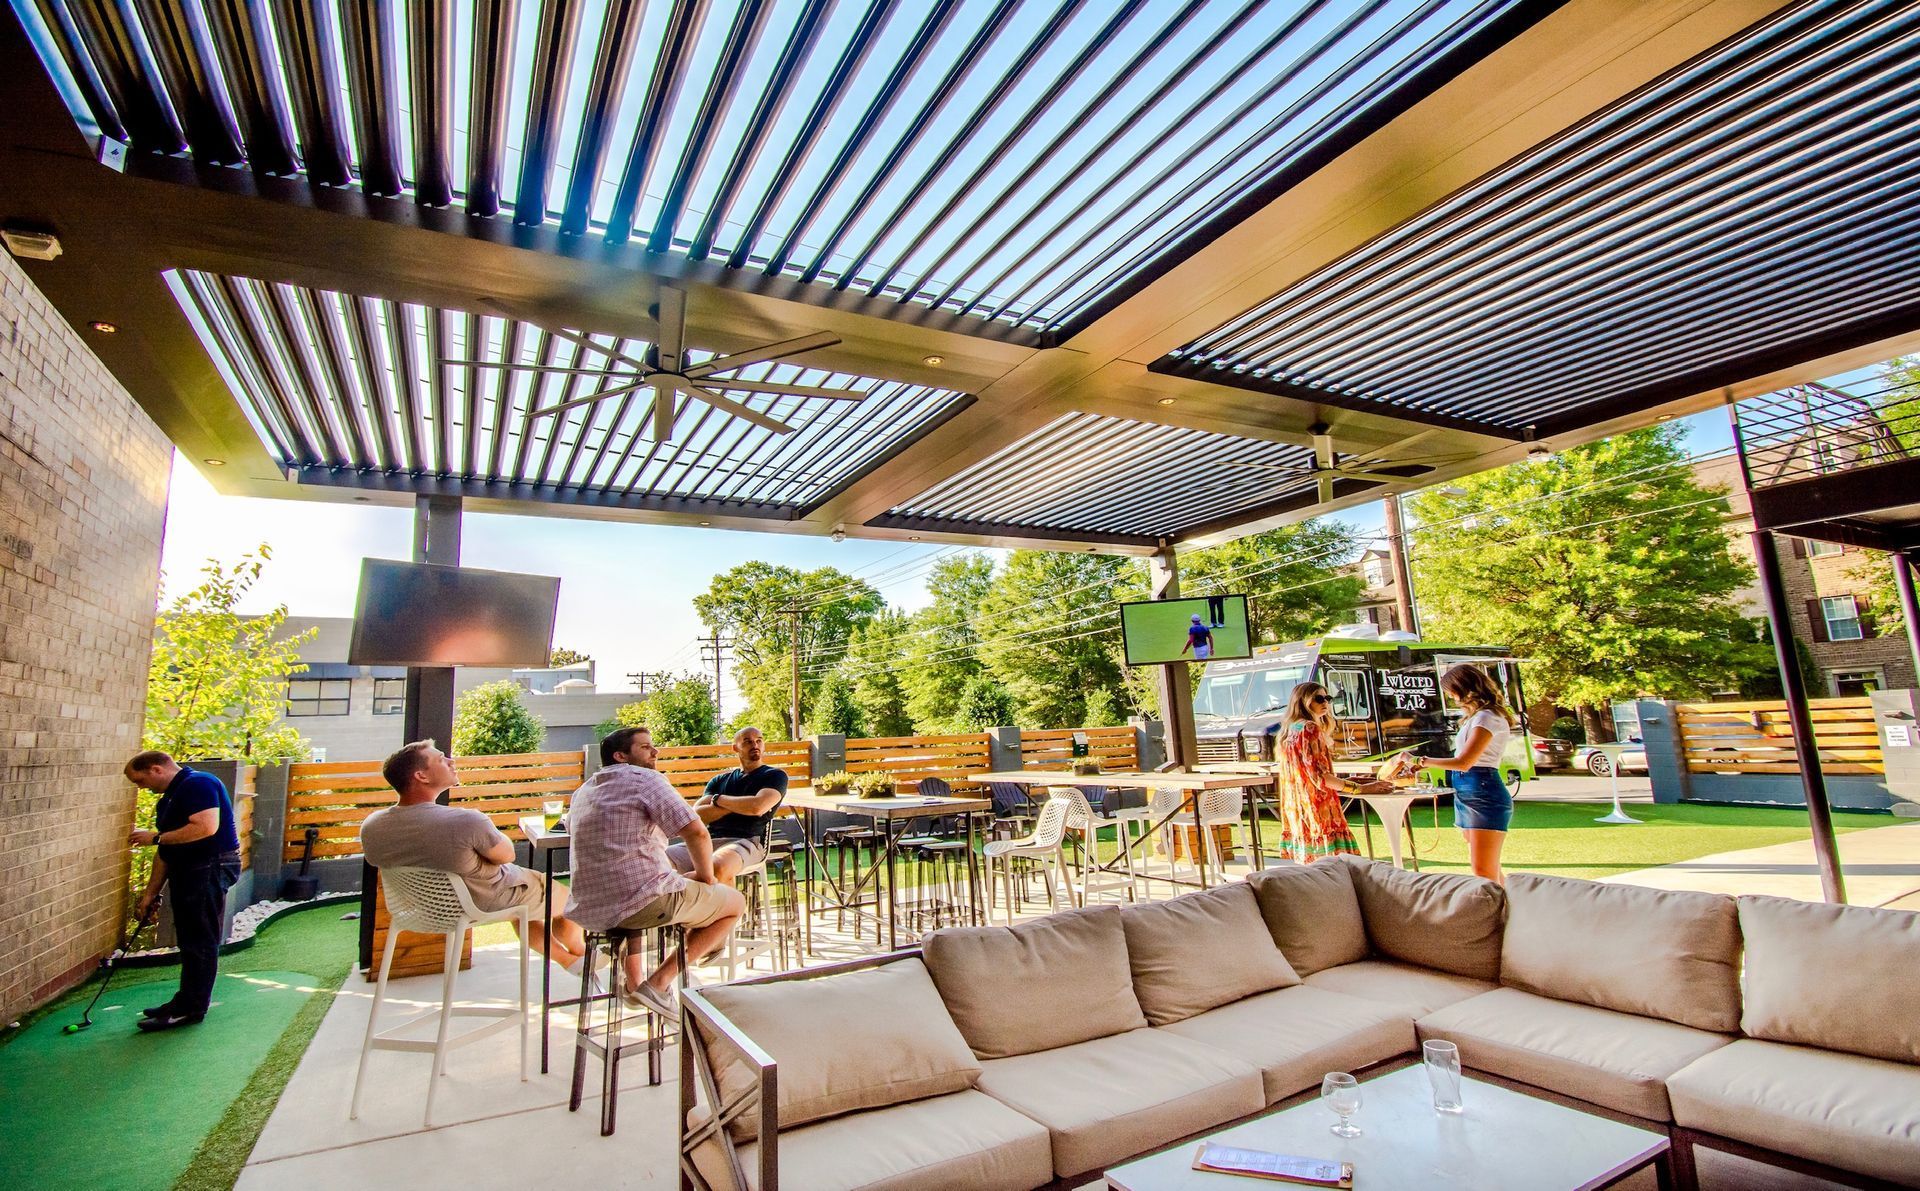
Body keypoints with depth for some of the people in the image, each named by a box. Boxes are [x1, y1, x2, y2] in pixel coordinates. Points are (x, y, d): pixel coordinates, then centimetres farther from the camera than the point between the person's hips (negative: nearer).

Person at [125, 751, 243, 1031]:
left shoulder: (198, 784, -14)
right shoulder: (168, 798, 18)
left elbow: (206, 827, -27)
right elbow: (166, 851, 21)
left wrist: (156, 837, -16)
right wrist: (150, 893, 18)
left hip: (211, 869, -10)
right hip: (187, 872, 10)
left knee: (200, 942, -2)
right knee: (189, 941, 17)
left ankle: (191, 1009, 5)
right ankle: (187, 1001, 27)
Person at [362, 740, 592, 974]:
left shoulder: (370, 827, -17)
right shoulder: (464, 821, -39)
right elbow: (507, 854, -21)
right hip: (490, 904, -7)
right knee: (567, 896, 21)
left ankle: (568, 960, 44)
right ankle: (578, 951, 49)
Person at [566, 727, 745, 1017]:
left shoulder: (582, 792, 15)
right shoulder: (645, 779, -7)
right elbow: (697, 833, -16)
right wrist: (706, 877, 2)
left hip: (588, 913, 8)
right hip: (645, 904, -8)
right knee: (735, 903, 9)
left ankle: (633, 983, 31)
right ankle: (658, 982, -1)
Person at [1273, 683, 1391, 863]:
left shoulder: (1292, 730, 17)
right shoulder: (1309, 729, -11)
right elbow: (1318, 776, -18)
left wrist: (1345, 782, 26)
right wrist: (1360, 788, -15)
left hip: (1297, 812, 10)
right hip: (1318, 809, -10)